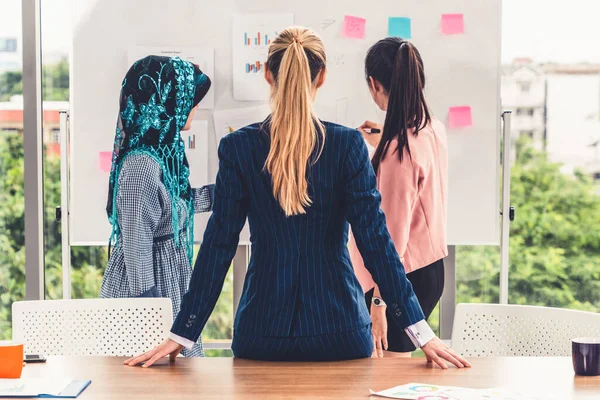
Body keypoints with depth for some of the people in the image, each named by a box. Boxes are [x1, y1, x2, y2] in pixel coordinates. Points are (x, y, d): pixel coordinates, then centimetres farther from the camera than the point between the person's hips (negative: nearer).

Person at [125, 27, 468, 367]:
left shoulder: (237, 148, -6)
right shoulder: (348, 144, -8)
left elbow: (219, 245, -6)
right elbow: (375, 240, -10)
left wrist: (182, 334, 0)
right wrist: (421, 331, -6)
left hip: (263, 329, 1)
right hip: (338, 328, 0)